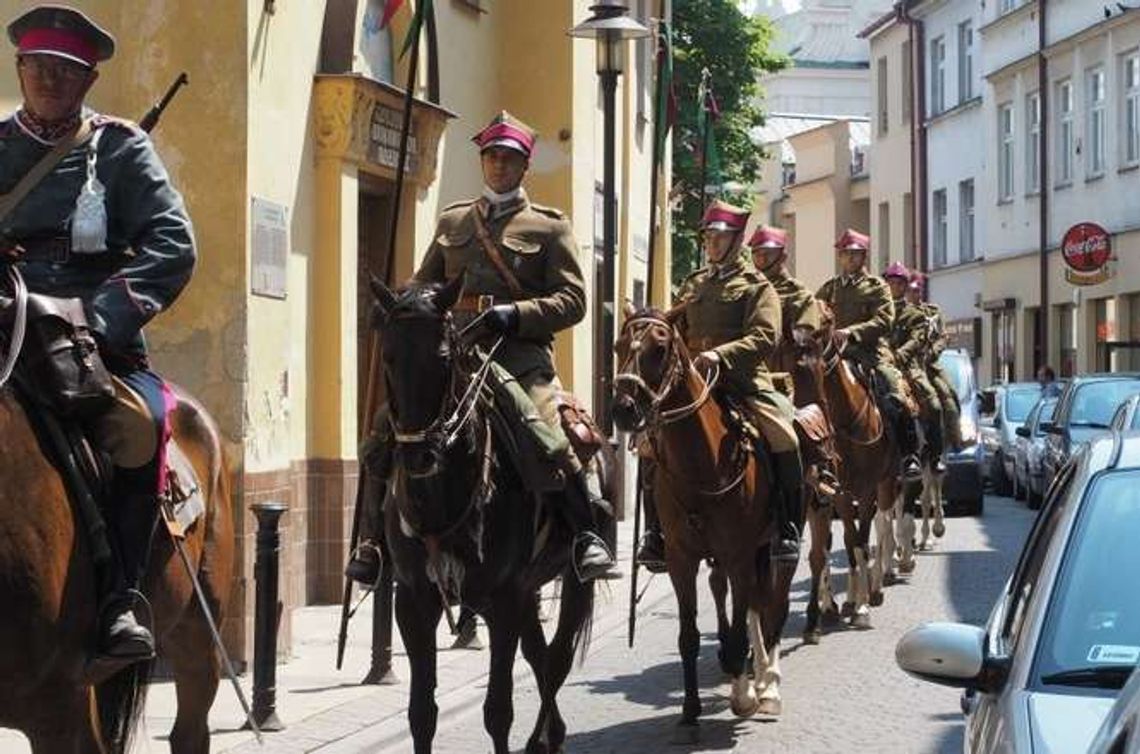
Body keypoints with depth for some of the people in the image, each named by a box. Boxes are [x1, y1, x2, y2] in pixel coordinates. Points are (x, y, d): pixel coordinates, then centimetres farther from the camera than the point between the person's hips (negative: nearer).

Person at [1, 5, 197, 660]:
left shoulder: (121, 148, 10)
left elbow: (173, 243, -2)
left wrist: (103, 317, -15)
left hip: (98, 339, -2)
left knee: (140, 421, -30)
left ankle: (119, 599, -22)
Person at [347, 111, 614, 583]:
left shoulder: (549, 226, 9)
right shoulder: (452, 221, 22)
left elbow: (572, 301, 0)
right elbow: (423, 283, 28)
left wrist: (513, 314, -15)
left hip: (521, 355, -4)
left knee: (549, 434, -28)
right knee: (386, 428, -7)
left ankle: (586, 532, -15)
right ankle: (376, 536, 5)